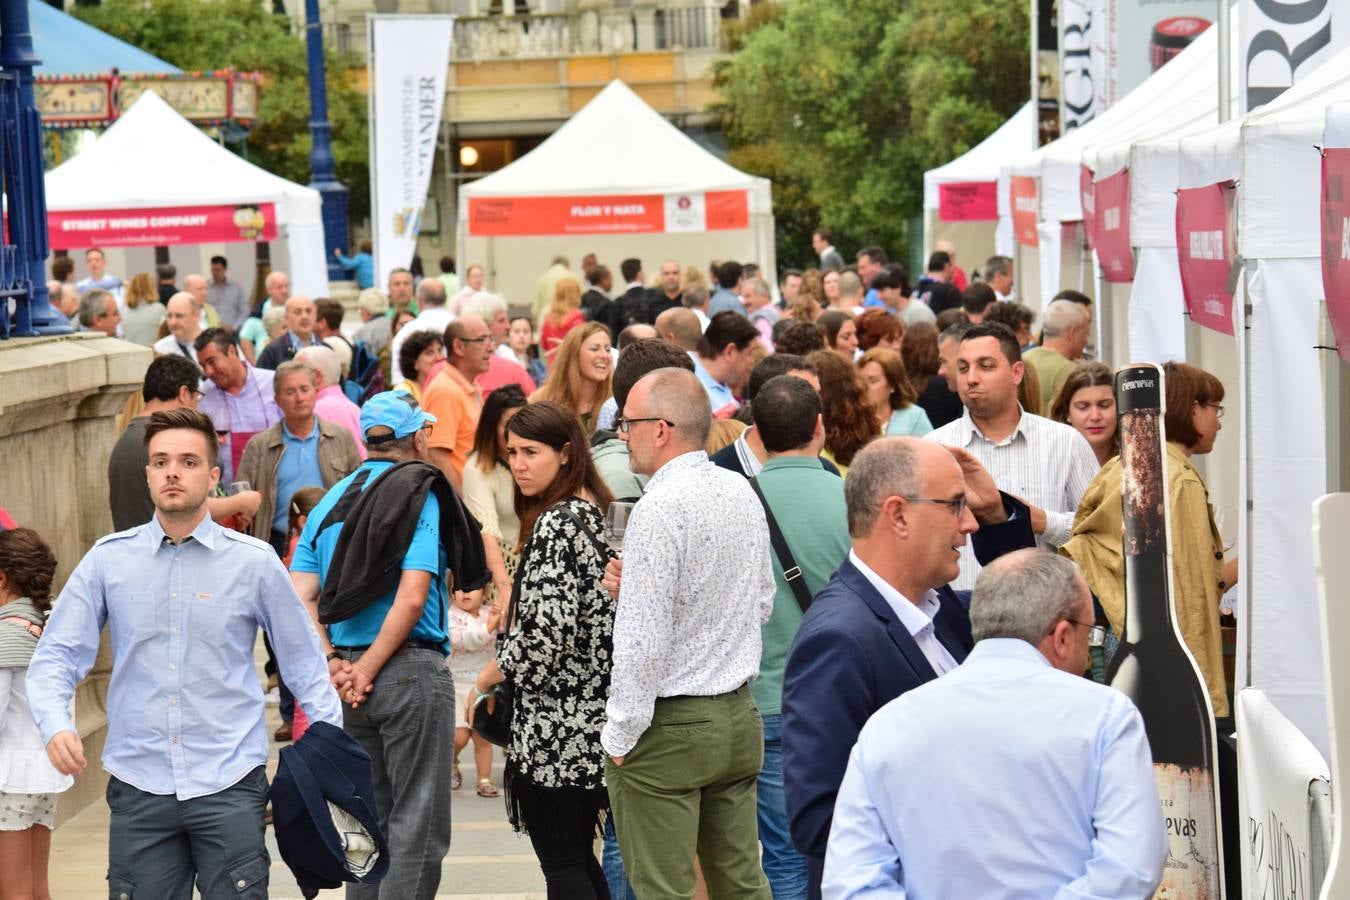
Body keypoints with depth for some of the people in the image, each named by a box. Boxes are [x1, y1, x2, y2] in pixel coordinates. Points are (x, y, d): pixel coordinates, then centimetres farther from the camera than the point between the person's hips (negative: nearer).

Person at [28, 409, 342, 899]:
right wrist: (56, 725, -15)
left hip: (229, 786, -1)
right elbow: (56, 655, 4)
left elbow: (304, 663, 8)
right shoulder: (108, 560, 4)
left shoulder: (254, 561, 2)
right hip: (138, 786, 1)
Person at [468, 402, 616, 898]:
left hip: (555, 726, -9)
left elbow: (545, 631, -21)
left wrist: (485, 679, -8)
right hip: (593, 716, 9)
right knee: (578, 857, 15)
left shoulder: (555, 526, -17)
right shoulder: (596, 513, 10)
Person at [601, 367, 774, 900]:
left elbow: (643, 643, -21)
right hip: (739, 716, 8)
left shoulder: (659, 509, -18)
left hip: (669, 731, -8)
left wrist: (619, 737, -11)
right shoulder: (742, 494, 6)